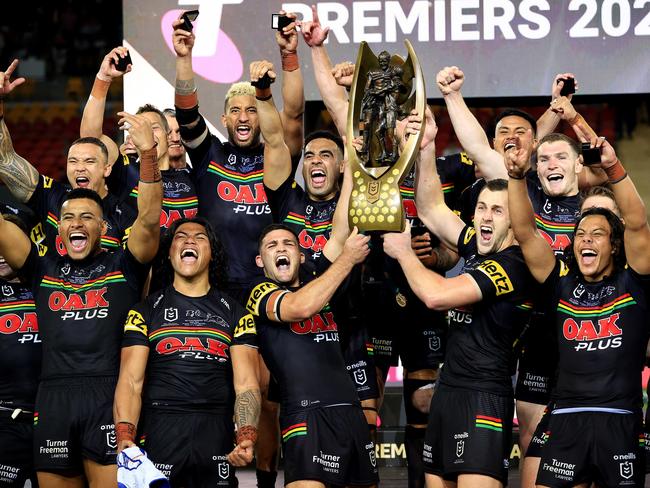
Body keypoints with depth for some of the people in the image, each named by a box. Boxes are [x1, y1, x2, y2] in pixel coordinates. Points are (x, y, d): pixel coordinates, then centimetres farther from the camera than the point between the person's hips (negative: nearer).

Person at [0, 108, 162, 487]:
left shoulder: (123, 267, 10)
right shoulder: (44, 269, 17)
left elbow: (149, 221, -5)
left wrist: (149, 155, -19)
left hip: (109, 397, -3)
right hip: (53, 399, 3)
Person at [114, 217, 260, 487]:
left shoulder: (235, 313, 10)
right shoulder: (147, 310, 8)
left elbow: (246, 384, 1)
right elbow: (130, 381, 0)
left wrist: (247, 437, -17)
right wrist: (125, 439, -17)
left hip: (217, 434, 1)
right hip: (159, 432, -1)